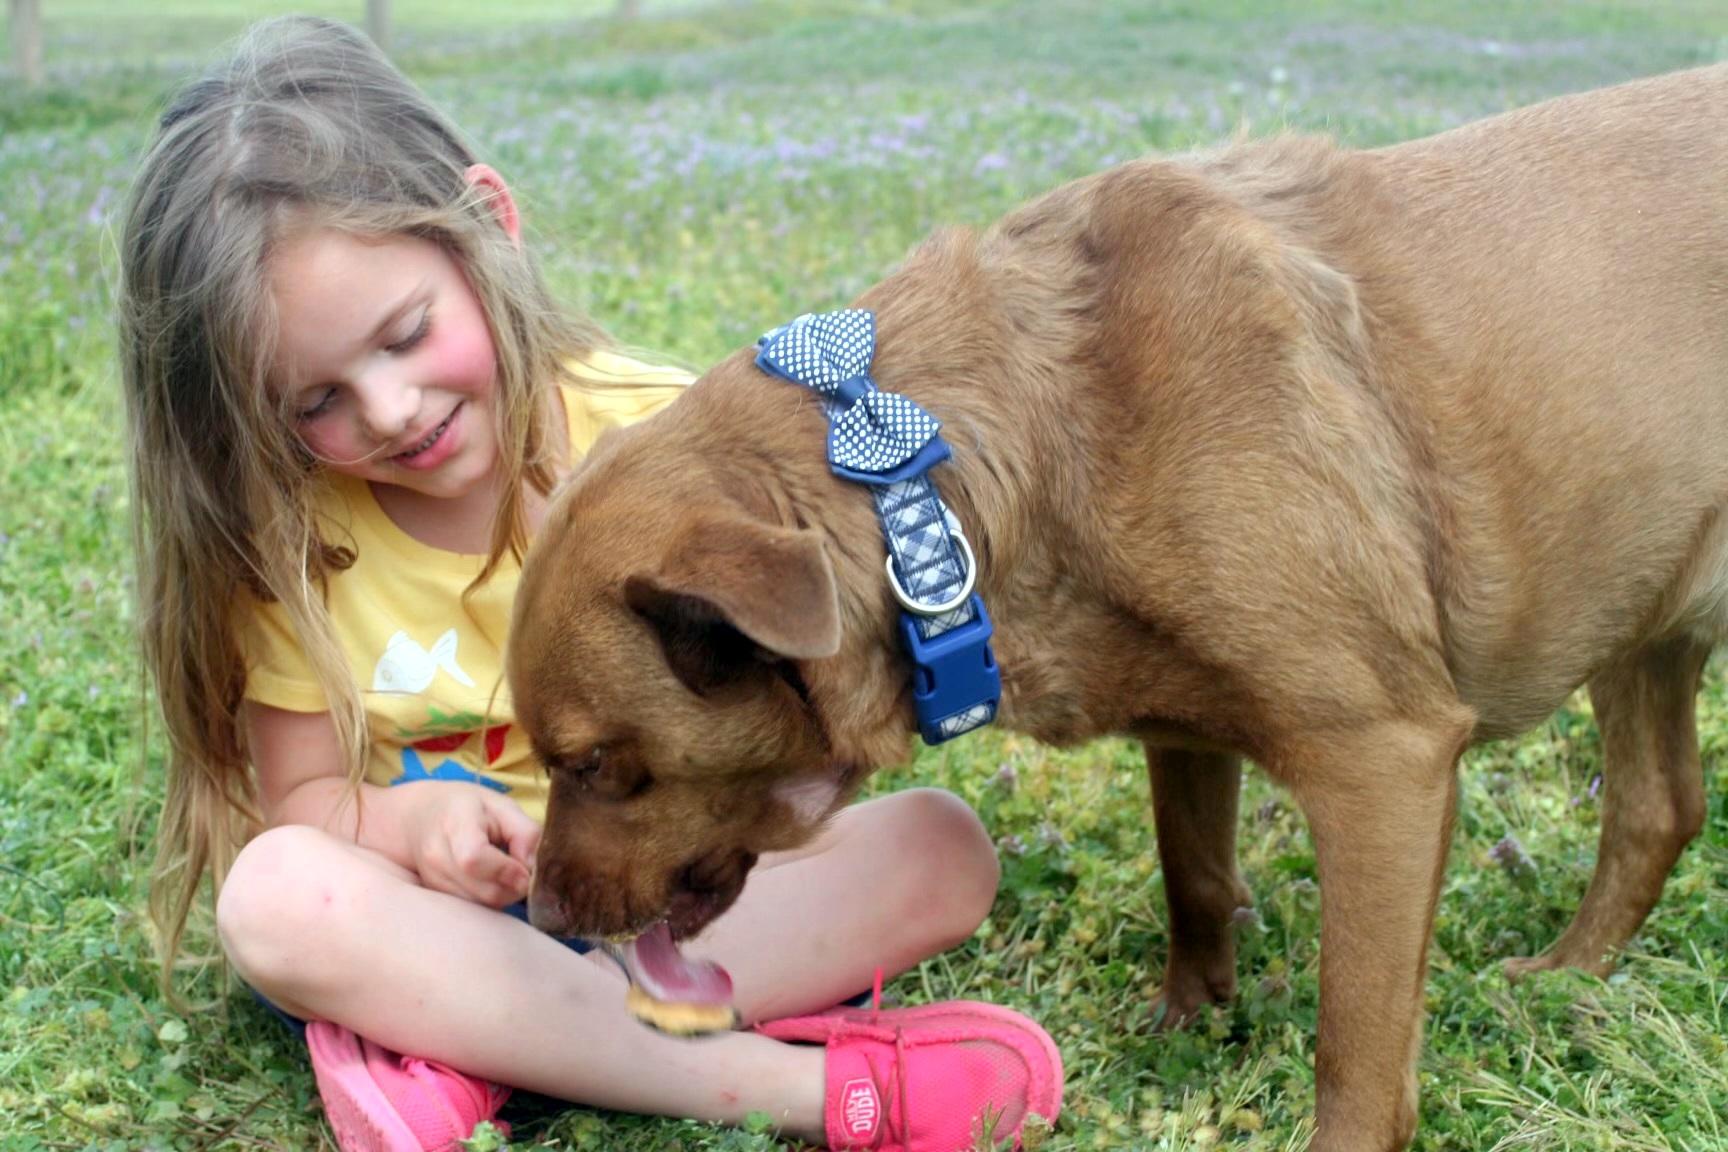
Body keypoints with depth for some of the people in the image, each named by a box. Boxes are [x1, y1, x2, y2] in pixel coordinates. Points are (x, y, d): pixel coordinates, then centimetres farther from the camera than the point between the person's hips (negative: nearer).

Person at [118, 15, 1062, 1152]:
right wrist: (412, 821, -24)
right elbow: (301, 797, -2)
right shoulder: (291, 538, -6)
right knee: (276, 894, -31)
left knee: (943, 847, -22)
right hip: (452, 910, 0)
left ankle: (460, 1046, -29)